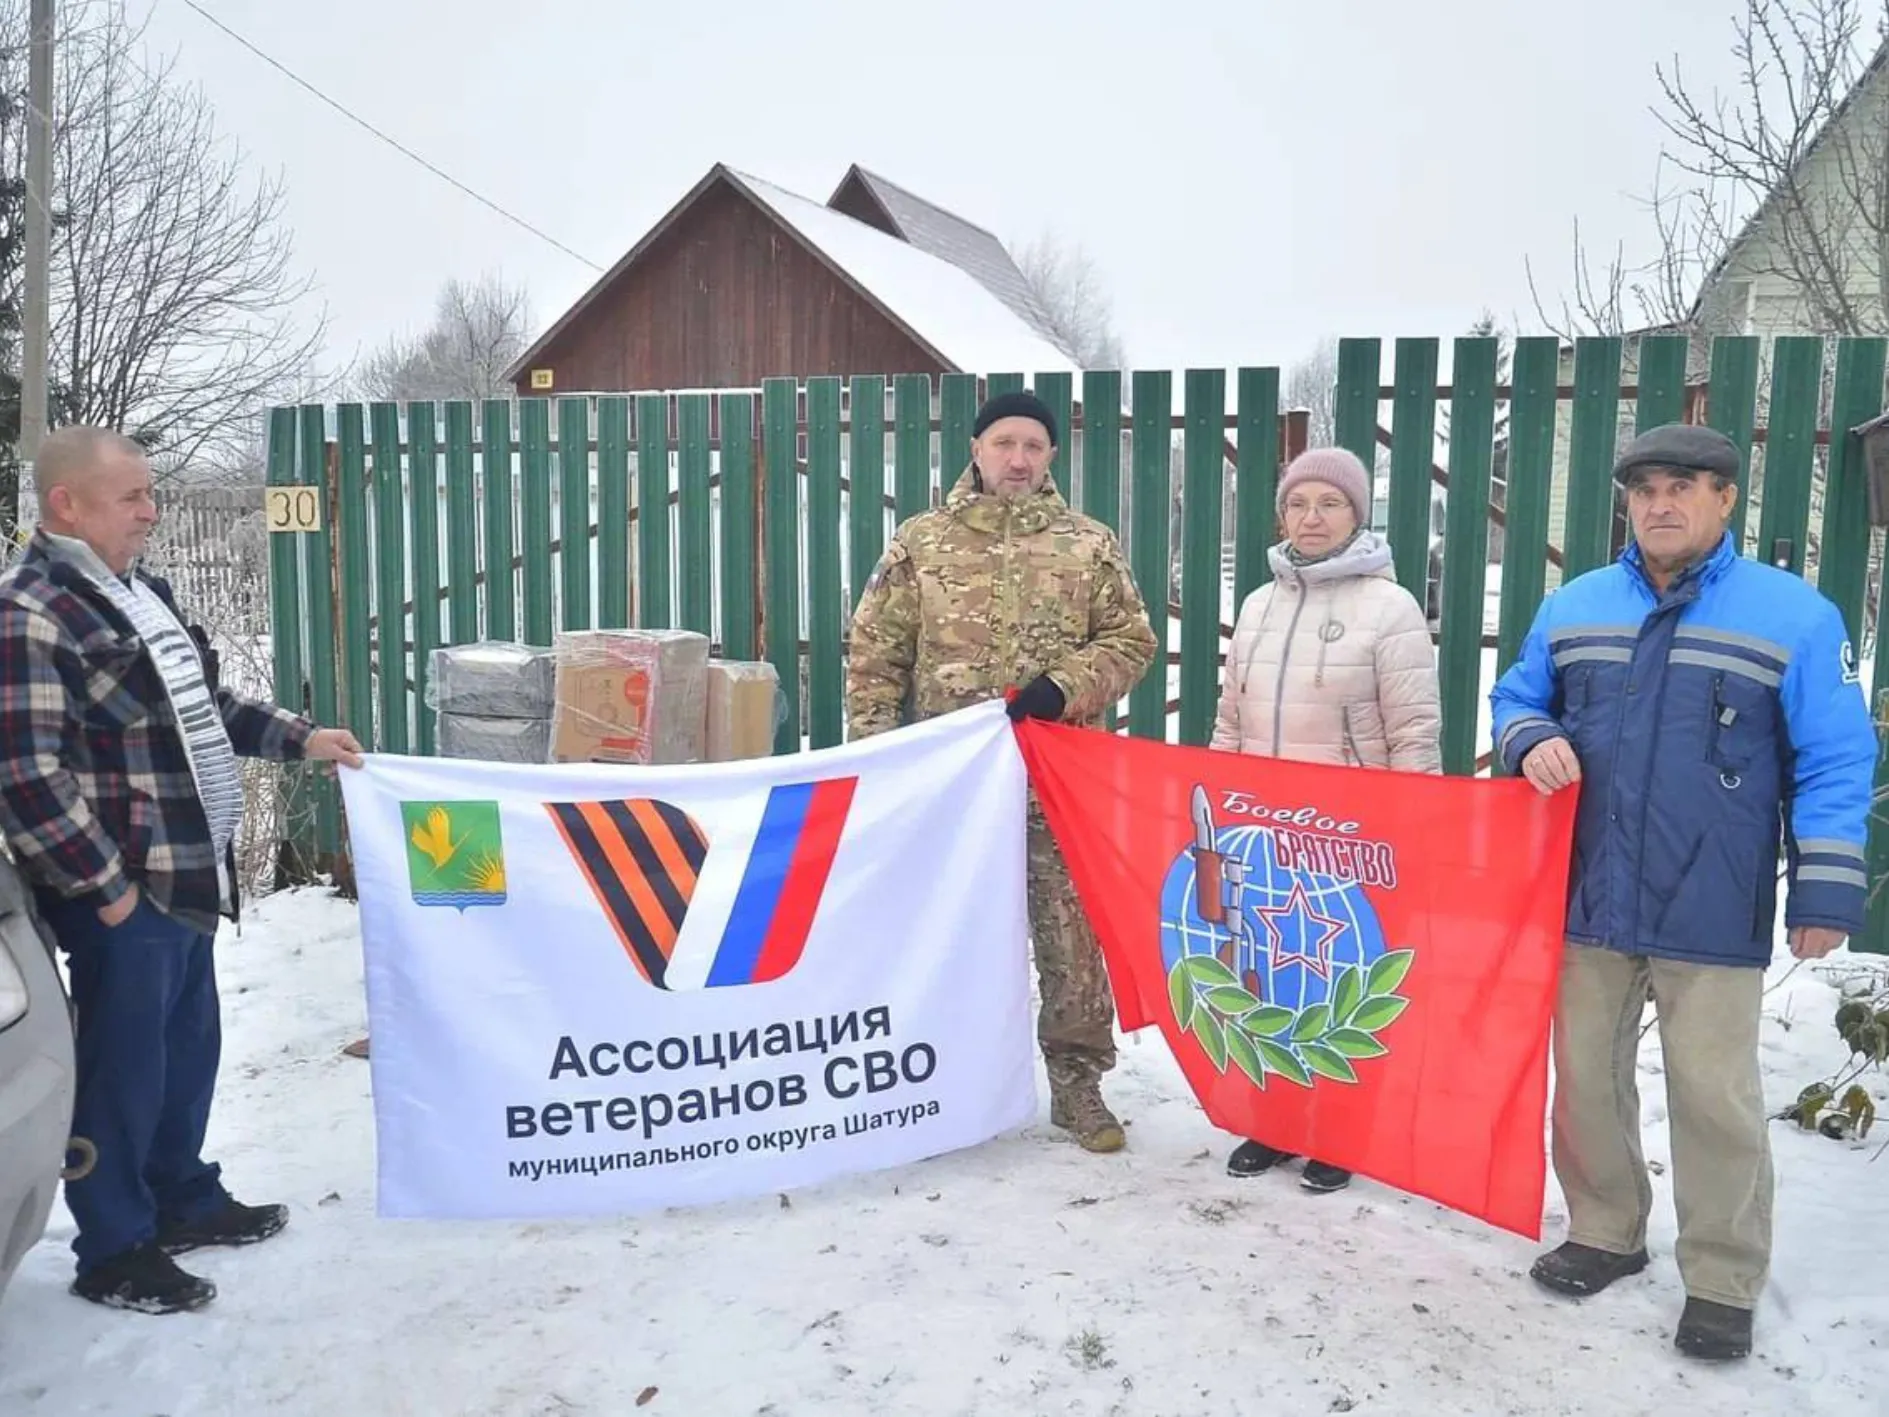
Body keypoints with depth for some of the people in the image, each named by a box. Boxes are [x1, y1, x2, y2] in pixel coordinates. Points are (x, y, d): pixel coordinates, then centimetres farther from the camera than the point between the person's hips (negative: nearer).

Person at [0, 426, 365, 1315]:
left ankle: (185, 1202, 37)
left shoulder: (139, 591, 13)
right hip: (121, 891, -9)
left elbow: (198, 704, 24)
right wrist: (104, 885, -19)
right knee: (124, 1068, 3)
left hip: (185, 875, 9)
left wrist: (298, 738, 16)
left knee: (188, 1049, 19)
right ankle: (114, 1253, 20)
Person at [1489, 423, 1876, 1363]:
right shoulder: (1571, 607, 6)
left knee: (1715, 1097, 5)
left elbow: (1834, 764, -3)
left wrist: (1826, 888, -7)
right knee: (1585, 1078, 13)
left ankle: (1723, 1282, 22)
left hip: (1712, 916, -3)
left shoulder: (1794, 615, -4)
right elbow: (1516, 698, 18)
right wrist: (1534, 742, -6)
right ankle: (1605, 1232, 32)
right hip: (1587, 900, 4)